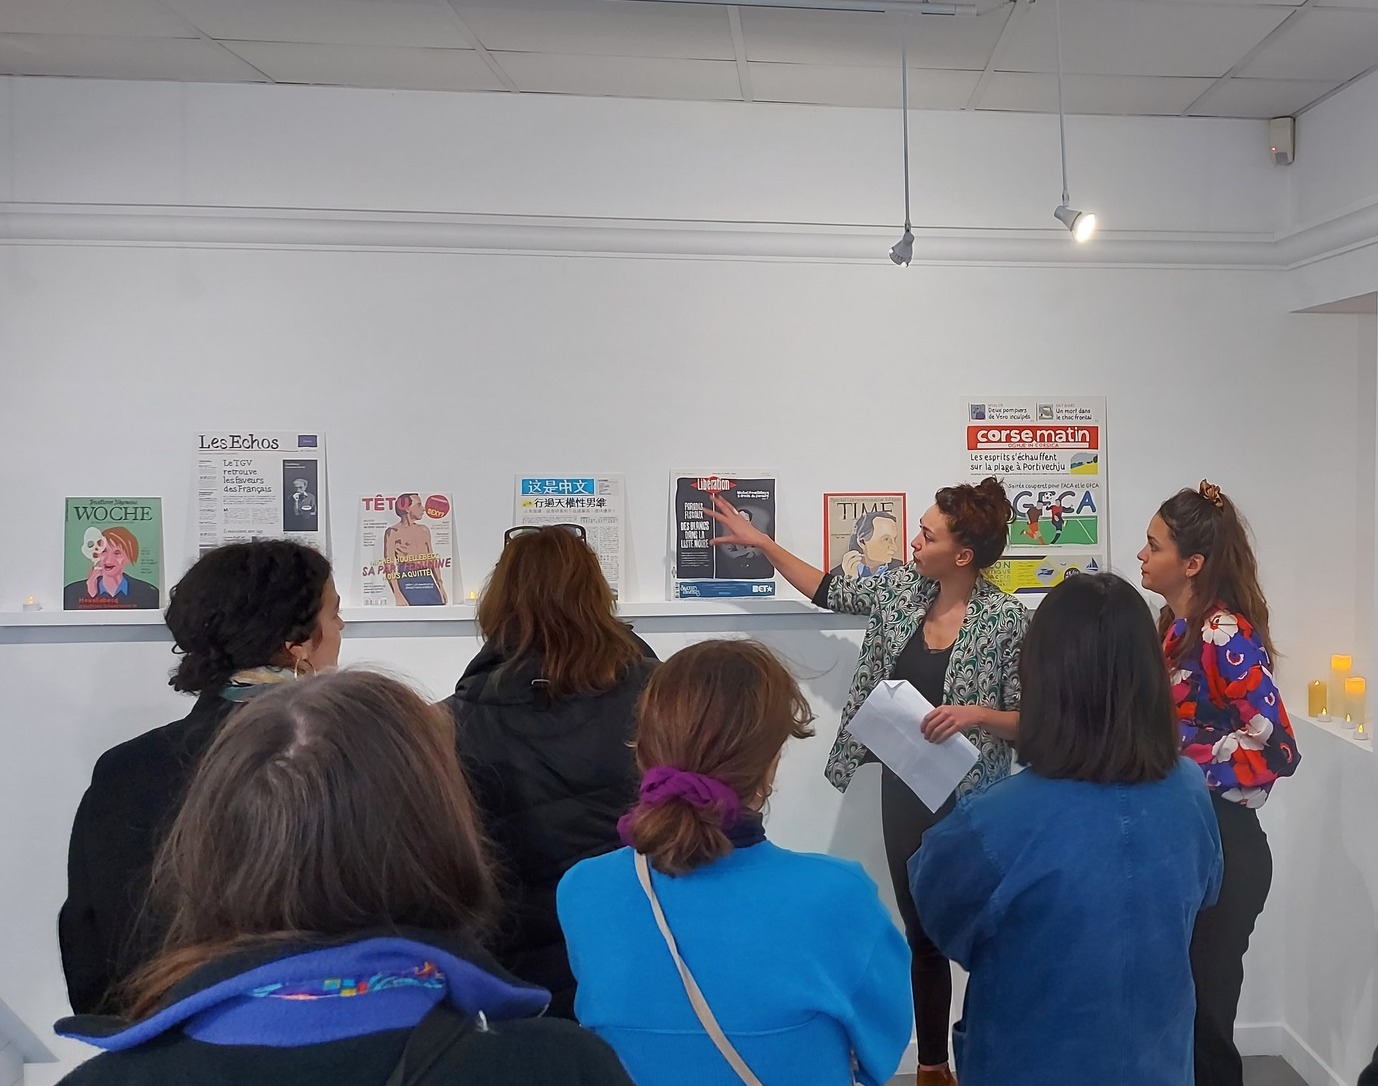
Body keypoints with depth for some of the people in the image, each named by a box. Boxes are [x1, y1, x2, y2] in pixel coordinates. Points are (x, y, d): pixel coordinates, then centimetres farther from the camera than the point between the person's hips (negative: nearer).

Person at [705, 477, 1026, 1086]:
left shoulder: (1007, 619, -15)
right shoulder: (900, 588, 0)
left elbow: (1030, 722, -10)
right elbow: (828, 590, 13)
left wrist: (975, 713, -27)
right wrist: (761, 542, 11)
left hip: (970, 798, -5)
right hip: (904, 788, 5)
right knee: (921, 931, 16)